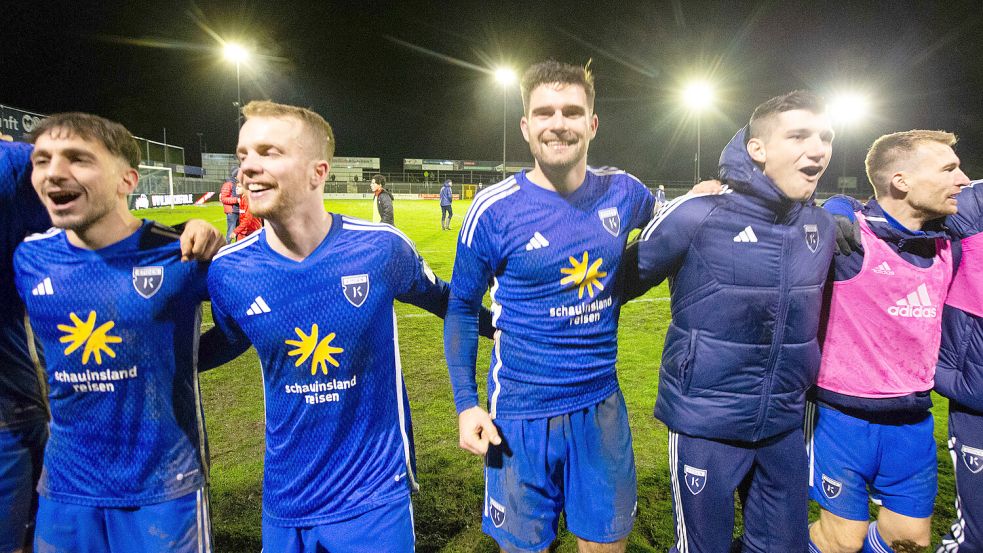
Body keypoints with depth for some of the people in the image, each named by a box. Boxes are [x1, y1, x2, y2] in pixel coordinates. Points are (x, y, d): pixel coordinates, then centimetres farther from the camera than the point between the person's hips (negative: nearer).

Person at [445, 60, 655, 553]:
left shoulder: (622, 192, -3)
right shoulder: (493, 209, -13)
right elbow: (462, 307, -2)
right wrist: (466, 402, -8)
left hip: (602, 405, 3)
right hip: (521, 414, -3)